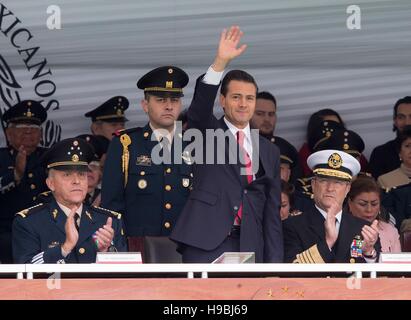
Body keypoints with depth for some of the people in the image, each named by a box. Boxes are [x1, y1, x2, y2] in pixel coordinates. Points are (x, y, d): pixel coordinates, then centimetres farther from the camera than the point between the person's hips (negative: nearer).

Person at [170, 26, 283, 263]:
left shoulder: (269, 151, 16)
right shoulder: (207, 133, 8)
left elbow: (272, 212, 14)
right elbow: (199, 108, -16)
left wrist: (274, 267, 7)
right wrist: (220, 62, -29)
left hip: (249, 247, 4)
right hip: (205, 243, -4)